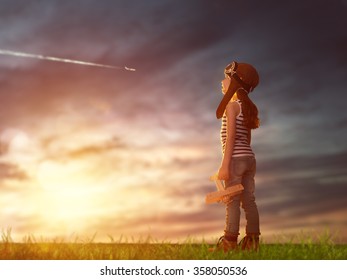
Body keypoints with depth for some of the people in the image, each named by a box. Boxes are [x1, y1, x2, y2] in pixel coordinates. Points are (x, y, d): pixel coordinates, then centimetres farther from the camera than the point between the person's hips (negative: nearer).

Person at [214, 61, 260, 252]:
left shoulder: (232, 105, -7)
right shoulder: (247, 107, 18)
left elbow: (231, 137, -15)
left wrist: (225, 164, -18)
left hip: (236, 158, -8)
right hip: (249, 158, 8)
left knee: (232, 200, -7)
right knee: (248, 200, 6)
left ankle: (229, 241, -7)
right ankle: (252, 240, 7)